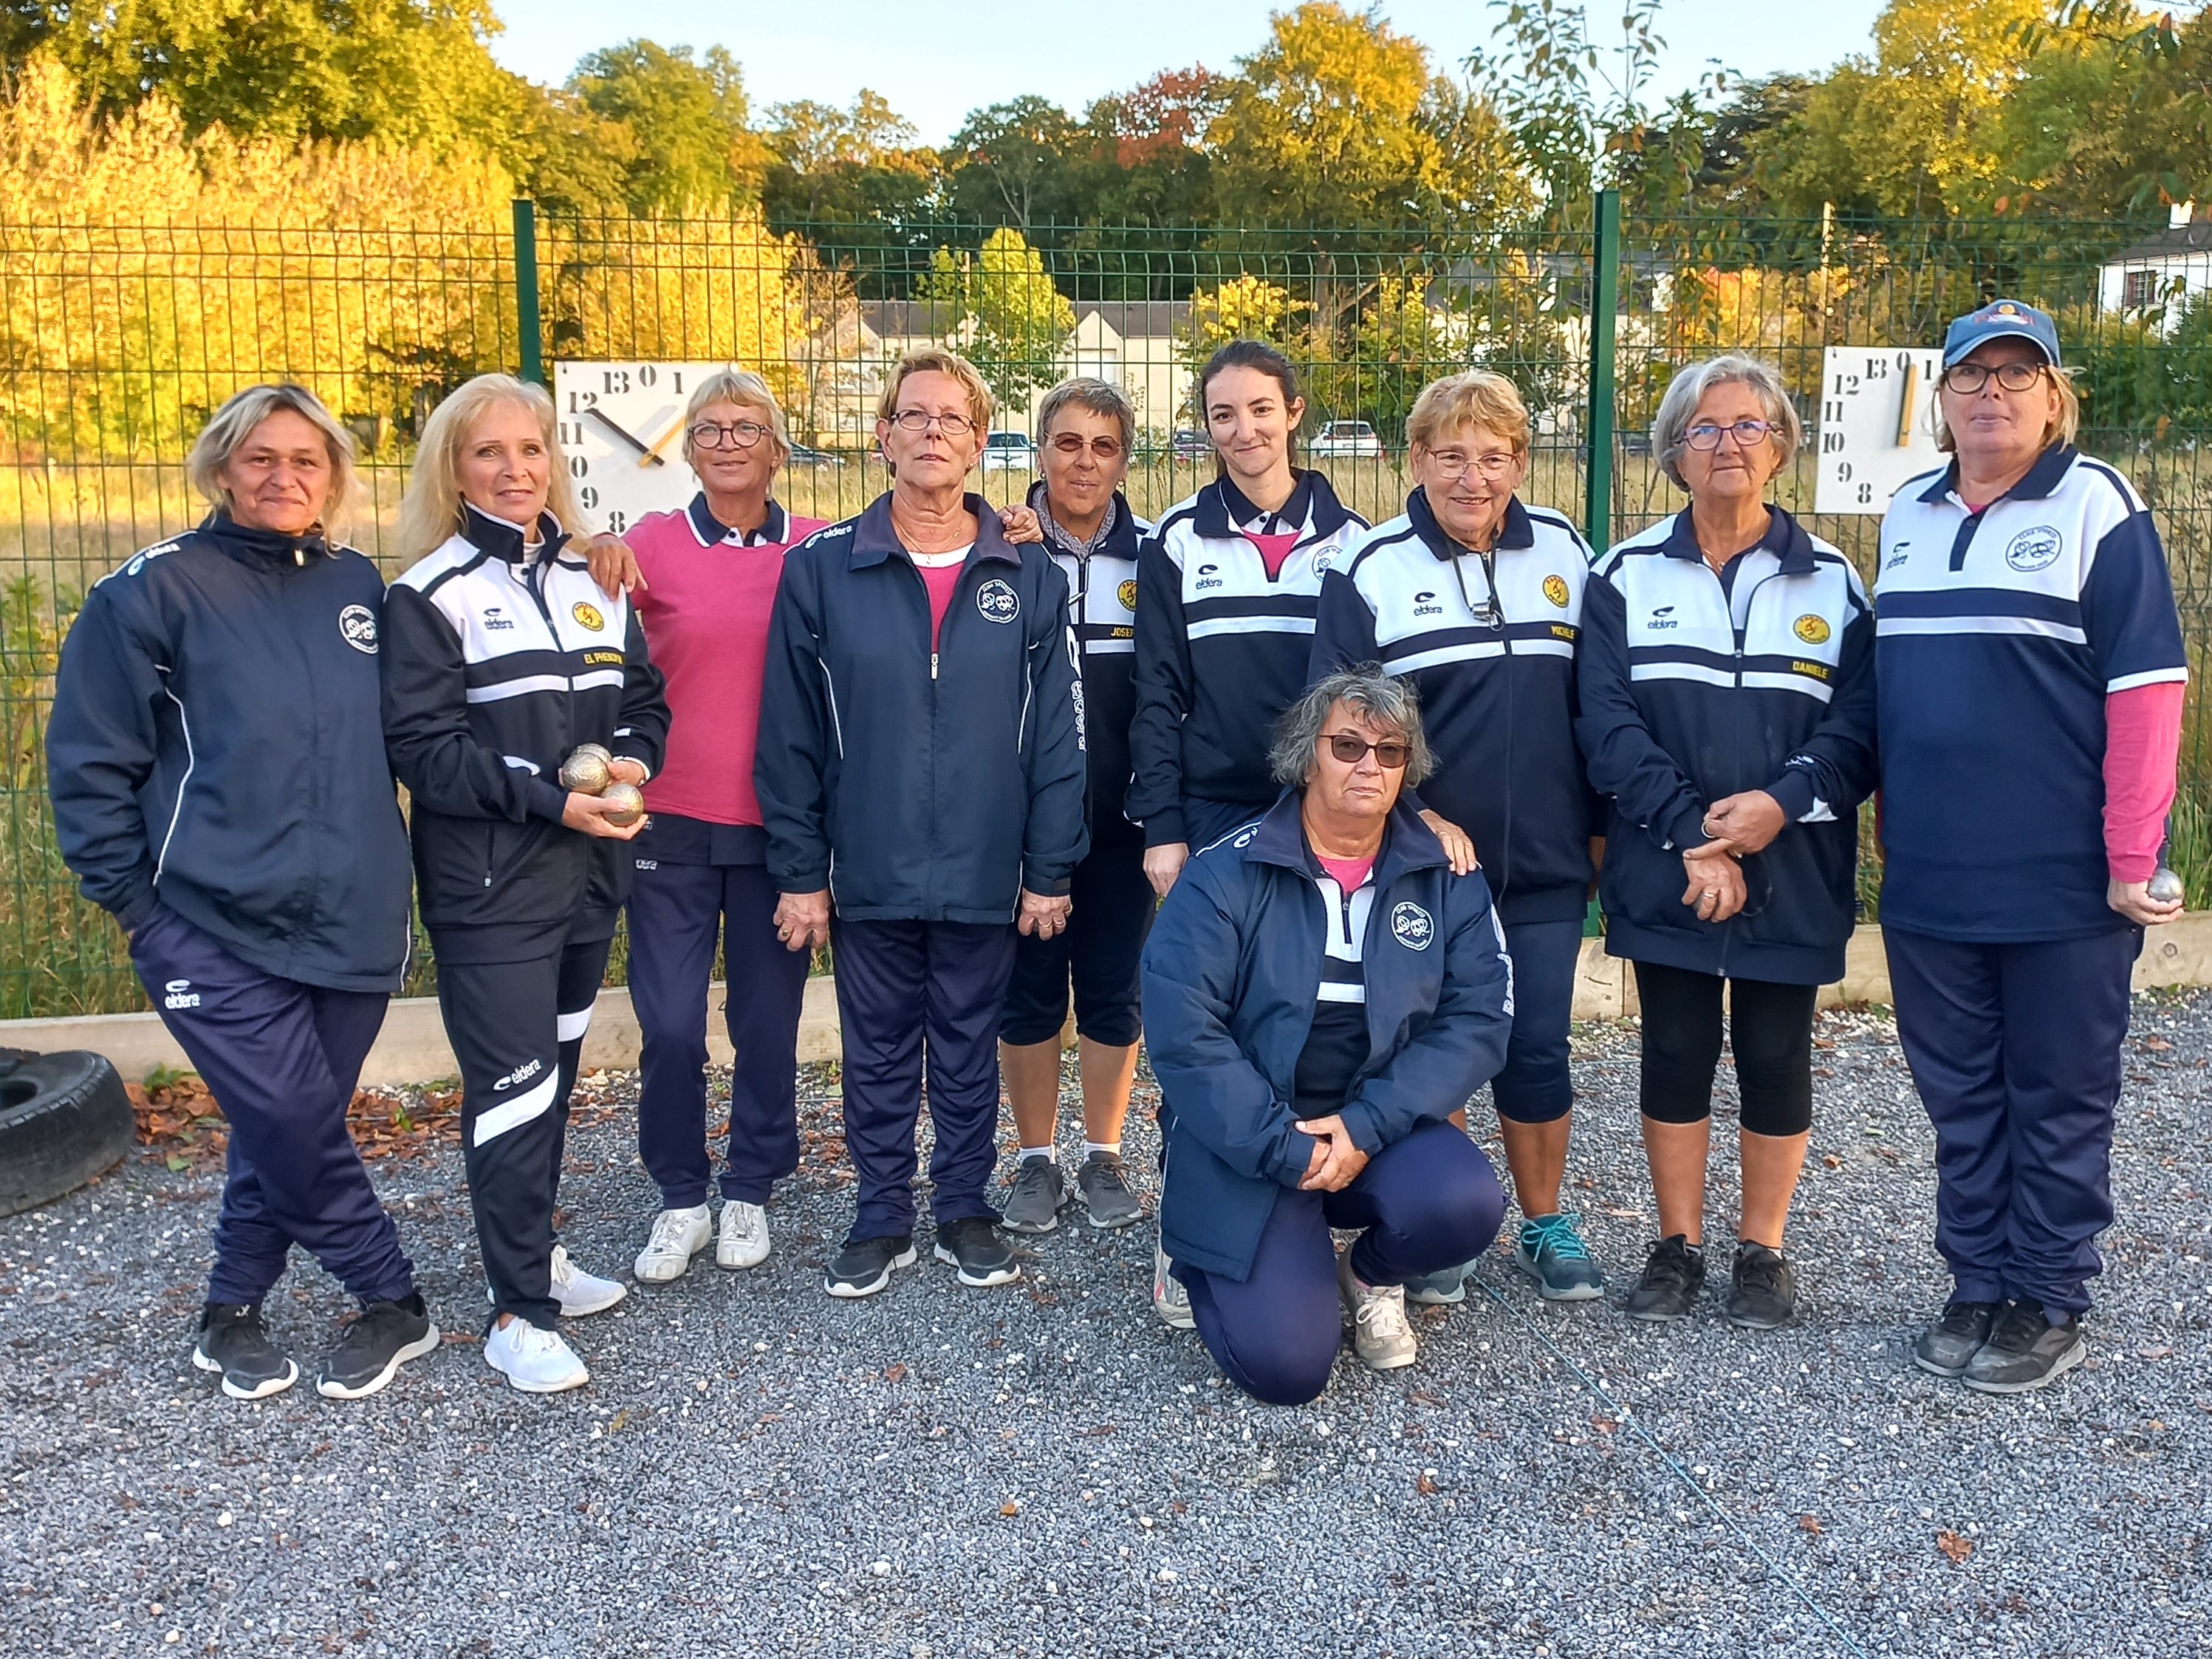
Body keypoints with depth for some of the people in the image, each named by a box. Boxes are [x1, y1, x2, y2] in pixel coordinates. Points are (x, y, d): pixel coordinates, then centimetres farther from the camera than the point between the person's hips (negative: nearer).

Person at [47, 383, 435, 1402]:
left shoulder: (358, 586, 8)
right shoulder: (159, 589, -6)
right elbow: (89, 758, -3)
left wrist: (386, 870, 14)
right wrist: (135, 901, -5)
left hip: (350, 924, 5)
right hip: (215, 928, -4)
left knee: (288, 1128, 11)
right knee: (294, 1123, -7)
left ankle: (233, 1312, 30)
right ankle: (392, 1301, 14)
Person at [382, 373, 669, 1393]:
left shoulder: (593, 581, 11)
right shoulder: (433, 594, -6)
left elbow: (646, 698, 15)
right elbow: (423, 746, -13)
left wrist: (633, 760, -7)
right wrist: (551, 799, -21)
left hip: (588, 874, 6)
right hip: (489, 884, -6)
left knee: (555, 1072, 16)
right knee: (512, 1086, -6)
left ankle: (533, 1255, 31)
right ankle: (518, 1315, 4)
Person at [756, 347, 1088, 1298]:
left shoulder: (1029, 577, 0)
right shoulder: (820, 569, -2)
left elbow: (1054, 733, 1)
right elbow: (790, 736, -1)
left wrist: (1050, 870, -2)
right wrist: (799, 872, -3)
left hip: (984, 874, 0)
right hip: (870, 873, 0)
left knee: (970, 1051, 13)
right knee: (878, 1053, 12)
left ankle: (965, 1211, 30)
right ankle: (881, 1219, 28)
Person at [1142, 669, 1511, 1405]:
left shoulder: (1447, 881, 1)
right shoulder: (1227, 875, -8)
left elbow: (1478, 1018, -5)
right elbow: (1180, 1028, -14)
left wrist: (1367, 1125, -18)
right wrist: (1285, 1148, -19)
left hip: (1379, 1128, 3)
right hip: (1248, 1142, -3)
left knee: (1464, 1203, -29)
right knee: (1285, 1361, -18)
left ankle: (1371, 1274, 8)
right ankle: (1203, 1247, 17)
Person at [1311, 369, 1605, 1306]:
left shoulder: (1565, 554, 5)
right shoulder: (1369, 571, -6)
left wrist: (1598, 824, 12)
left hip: (1544, 867, 3)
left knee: (1538, 1050, 8)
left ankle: (1544, 1228, 27)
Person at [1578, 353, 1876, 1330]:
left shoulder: (1830, 581, 4)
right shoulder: (1627, 577, 2)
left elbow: (1859, 724, -2)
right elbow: (1606, 721, -6)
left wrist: (1782, 801, -19)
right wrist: (1690, 831, -16)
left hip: (1792, 872, 0)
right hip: (1663, 870, 0)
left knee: (1775, 1057, 7)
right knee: (1675, 1054, 7)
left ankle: (1763, 1249, 24)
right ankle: (1678, 1246, 22)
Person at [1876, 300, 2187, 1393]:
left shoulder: (2096, 505, -6)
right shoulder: (1908, 516, 11)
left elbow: (2146, 685, -11)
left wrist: (2132, 860, -15)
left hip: (2061, 884, -5)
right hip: (1930, 883, 5)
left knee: (2059, 1101, 8)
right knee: (1961, 1098, 13)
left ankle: (2048, 1307, 20)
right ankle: (1978, 1288, 27)